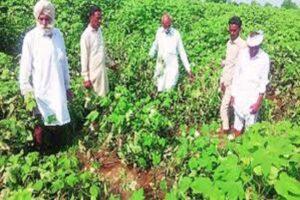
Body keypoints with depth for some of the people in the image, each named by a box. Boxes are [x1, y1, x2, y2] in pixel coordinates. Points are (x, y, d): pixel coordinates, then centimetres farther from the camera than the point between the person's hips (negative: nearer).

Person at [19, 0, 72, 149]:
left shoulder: (58, 34, 2)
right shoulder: (31, 37, -11)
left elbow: (64, 62, 8)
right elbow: (25, 66, -9)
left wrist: (67, 85, 11)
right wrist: (26, 92, -9)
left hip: (58, 89, 4)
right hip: (40, 90, -4)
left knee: (58, 123, 13)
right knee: (40, 125, 6)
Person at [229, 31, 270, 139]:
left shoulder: (264, 58, -15)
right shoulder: (242, 53, -7)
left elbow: (263, 82, -10)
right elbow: (236, 74, 1)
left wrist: (258, 103, -11)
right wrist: (233, 94, 3)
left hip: (253, 95, -3)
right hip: (239, 93, 3)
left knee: (250, 121, 6)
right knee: (238, 117, 16)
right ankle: (235, 137, 36)